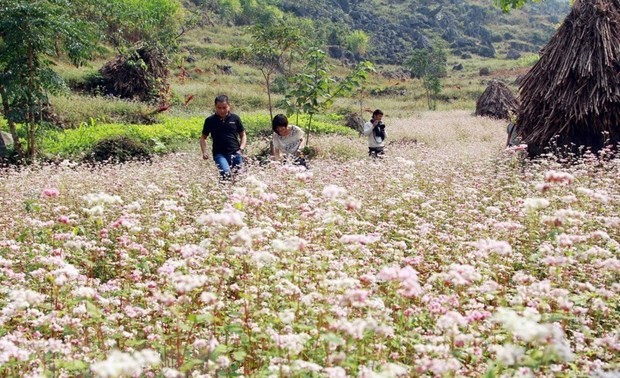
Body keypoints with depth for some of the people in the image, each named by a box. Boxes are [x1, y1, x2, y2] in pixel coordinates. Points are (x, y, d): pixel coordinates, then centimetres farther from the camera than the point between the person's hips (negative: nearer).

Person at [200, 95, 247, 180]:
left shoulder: (235, 118, 6)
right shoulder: (210, 120, 5)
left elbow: (243, 135, 16)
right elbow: (203, 137, 16)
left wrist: (241, 149, 0)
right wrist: (204, 152, 1)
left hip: (235, 153, 2)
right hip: (220, 154, -2)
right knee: (226, 173, -27)